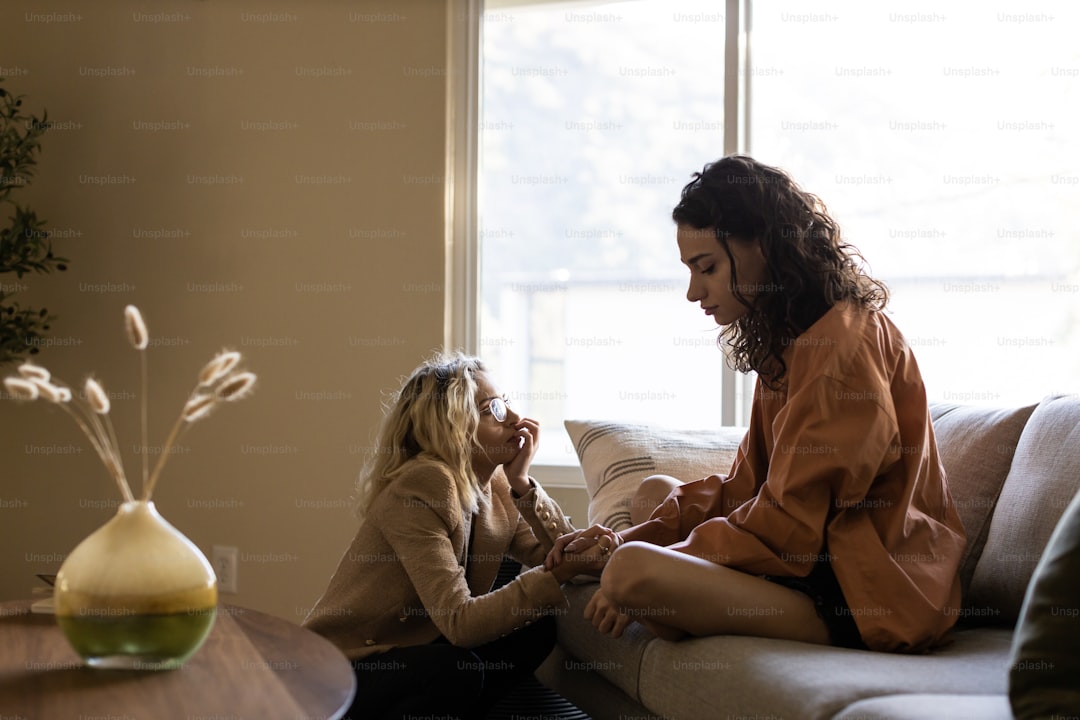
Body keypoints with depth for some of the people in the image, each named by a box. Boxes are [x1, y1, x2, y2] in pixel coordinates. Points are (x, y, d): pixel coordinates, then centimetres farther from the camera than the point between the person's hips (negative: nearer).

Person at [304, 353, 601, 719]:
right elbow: (458, 622, -29)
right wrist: (558, 573, -34)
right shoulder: (420, 486, -23)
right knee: (458, 671, -32)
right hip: (340, 669, -7)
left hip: (409, 648, 8)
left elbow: (560, 556, -7)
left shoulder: (496, 485, 1)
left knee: (535, 627, -9)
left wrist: (521, 482, -15)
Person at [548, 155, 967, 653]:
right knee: (655, 492, 21)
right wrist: (628, 537, 0)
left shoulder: (845, 343, -17)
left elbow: (790, 521, -21)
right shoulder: (788, 341, 14)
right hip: (822, 557, 11)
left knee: (633, 571, -28)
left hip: (867, 595, -11)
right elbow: (747, 487, 12)